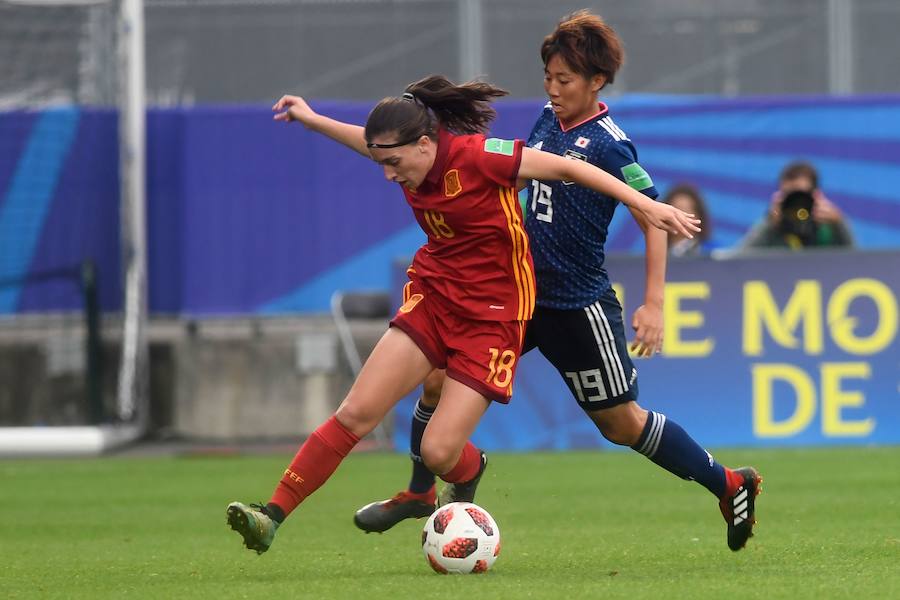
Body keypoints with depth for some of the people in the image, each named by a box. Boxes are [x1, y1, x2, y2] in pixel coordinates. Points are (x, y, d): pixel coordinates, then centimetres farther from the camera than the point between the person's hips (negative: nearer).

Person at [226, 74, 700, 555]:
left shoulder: (475, 155, -22)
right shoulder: (409, 159, -2)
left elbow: (568, 168, -17)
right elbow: (372, 141, 23)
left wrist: (645, 206, -19)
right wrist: (310, 119, 35)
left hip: (492, 314, -6)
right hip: (433, 294, 6)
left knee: (439, 451, -11)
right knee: (356, 412, -9)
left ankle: (470, 473, 27)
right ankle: (272, 516, -8)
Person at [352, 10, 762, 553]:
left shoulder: (609, 145, -16)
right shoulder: (548, 120, 4)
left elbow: (655, 219, -16)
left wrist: (653, 305, -21)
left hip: (579, 306, -6)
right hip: (522, 290, 6)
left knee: (621, 422, 2)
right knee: (440, 377, -3)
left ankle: (729, 485, 20)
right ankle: (421, 493, 16)